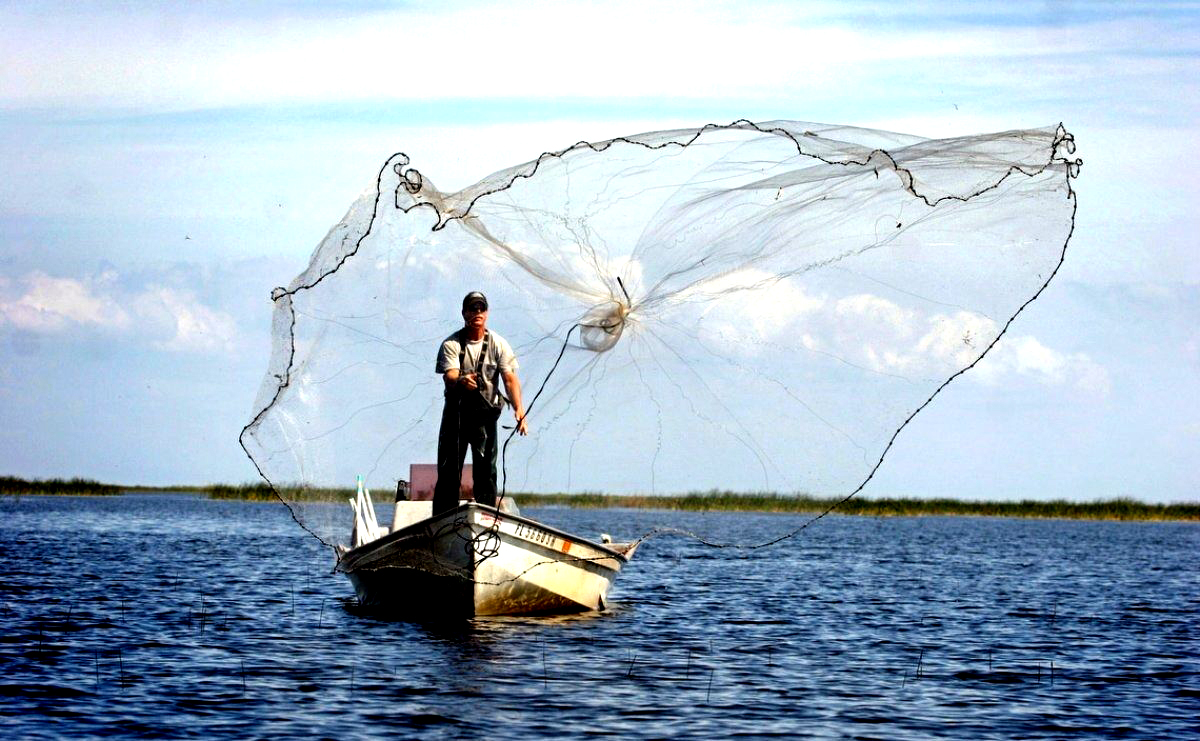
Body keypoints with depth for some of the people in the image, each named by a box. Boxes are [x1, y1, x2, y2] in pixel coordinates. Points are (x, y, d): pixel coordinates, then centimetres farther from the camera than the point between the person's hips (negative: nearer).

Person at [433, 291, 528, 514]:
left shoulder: (498, 344, 0)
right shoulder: (451, 344, -4)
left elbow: (510, 378, -9)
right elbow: (449, 375, -19)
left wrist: (519, 408, -25)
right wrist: (461, 381, -44)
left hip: (485, 413, 1)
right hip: (456, 410, -1)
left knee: (486, 470, -5)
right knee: (448, 470, -2)